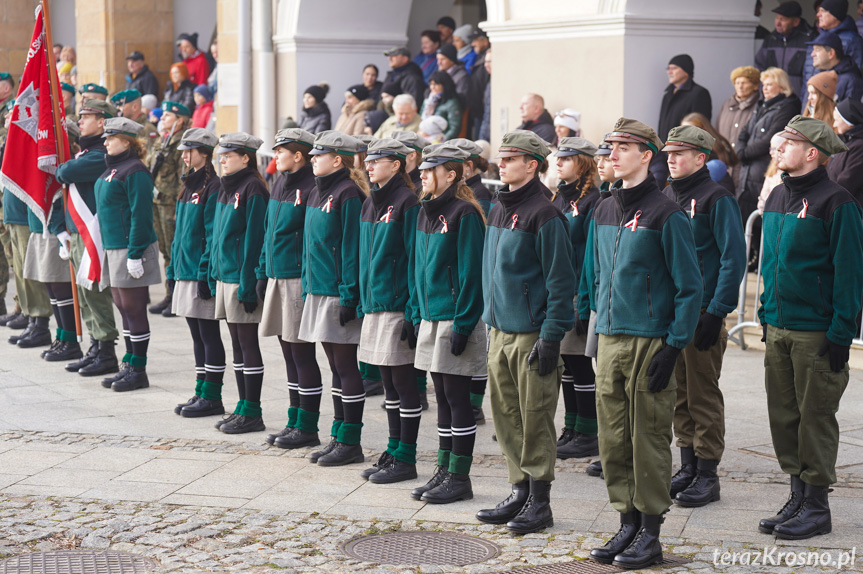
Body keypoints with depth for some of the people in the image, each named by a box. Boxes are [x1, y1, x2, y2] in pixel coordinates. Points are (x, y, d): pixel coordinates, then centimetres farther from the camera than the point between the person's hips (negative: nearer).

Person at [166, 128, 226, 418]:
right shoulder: (190, 186, 15)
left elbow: (213, 234, -17)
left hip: (201, 273, -9)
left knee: (209, 335, -3)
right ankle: (201, 393, 19)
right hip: (185, 272, 9)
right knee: (198, 336, 13)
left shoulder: (213, 187, -13)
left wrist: (205, 274, -19)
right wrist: (173, 269, 17)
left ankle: (212, 398, 3)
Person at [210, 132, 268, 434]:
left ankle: (253, 414, 2)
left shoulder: (252, 188, -13)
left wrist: (248, 283, -19)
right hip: (225, 274, 9)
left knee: (247, 342, -4)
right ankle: (243, 407, 19)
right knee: (237, 343, 12)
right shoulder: (227, 188, 14)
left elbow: (254, 237, -17)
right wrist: (214, 273, 15)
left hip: (242, 276, -9)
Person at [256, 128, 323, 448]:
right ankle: (295, 422, 22)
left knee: (302, 354, -3)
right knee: (289, 353, 14)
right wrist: (263, 272, 17)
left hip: (298, 279, -9)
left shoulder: (310, 188, -14)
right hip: (277, 278, 9)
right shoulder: (280, 185, 13)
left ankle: (307, 428, 4)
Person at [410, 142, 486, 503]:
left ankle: (459, 478, 5)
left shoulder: (464, 213, -13)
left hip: (455, 320, -8)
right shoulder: (427, 212, 13)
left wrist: (462, 325, -18)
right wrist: (418, 314, 16)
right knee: (443, 398, 13)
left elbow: (470, 273, -16)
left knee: (457, 399, -2)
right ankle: (444, 471, 20)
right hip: (431, 319, 8)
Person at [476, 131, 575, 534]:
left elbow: (560, 281, -14)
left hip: (531, 332, -8)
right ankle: (520, 491, 21)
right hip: (499, 330, 8)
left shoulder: (544, 215, -13)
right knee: (507, 414, 11)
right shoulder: (499, 209, 12)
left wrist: (551, 338, -17)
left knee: (535, 418, -1)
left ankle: (539, 502, 7)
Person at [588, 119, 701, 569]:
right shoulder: (604, 213, 13)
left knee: (648, 439, -1)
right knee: (612, 439, 8)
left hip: (649, 342, -6)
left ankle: (650, 535, 7)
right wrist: (599, 334, 16)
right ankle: (627, 524, 19)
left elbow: (689, 286, -9)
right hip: (609, 341, 7)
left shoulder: (666, 214, -9)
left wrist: (674, 346, -14)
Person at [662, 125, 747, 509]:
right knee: (679, 394, 11)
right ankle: (688, 467, 20)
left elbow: (734, 258, -13)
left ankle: (707, 476, 5)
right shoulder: (666, 197, 12)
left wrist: (717, 312, -17)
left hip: (702, 313, -7)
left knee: (703, 394, -1)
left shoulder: (717, 199, -9)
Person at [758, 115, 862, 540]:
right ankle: (798, 496, 21)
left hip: (816, 330, -7)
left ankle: (817, 506, 9)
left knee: (815, 416, 0)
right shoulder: (777, 198, 12)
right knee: (783, 414, 10)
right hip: (778, 328, 7)